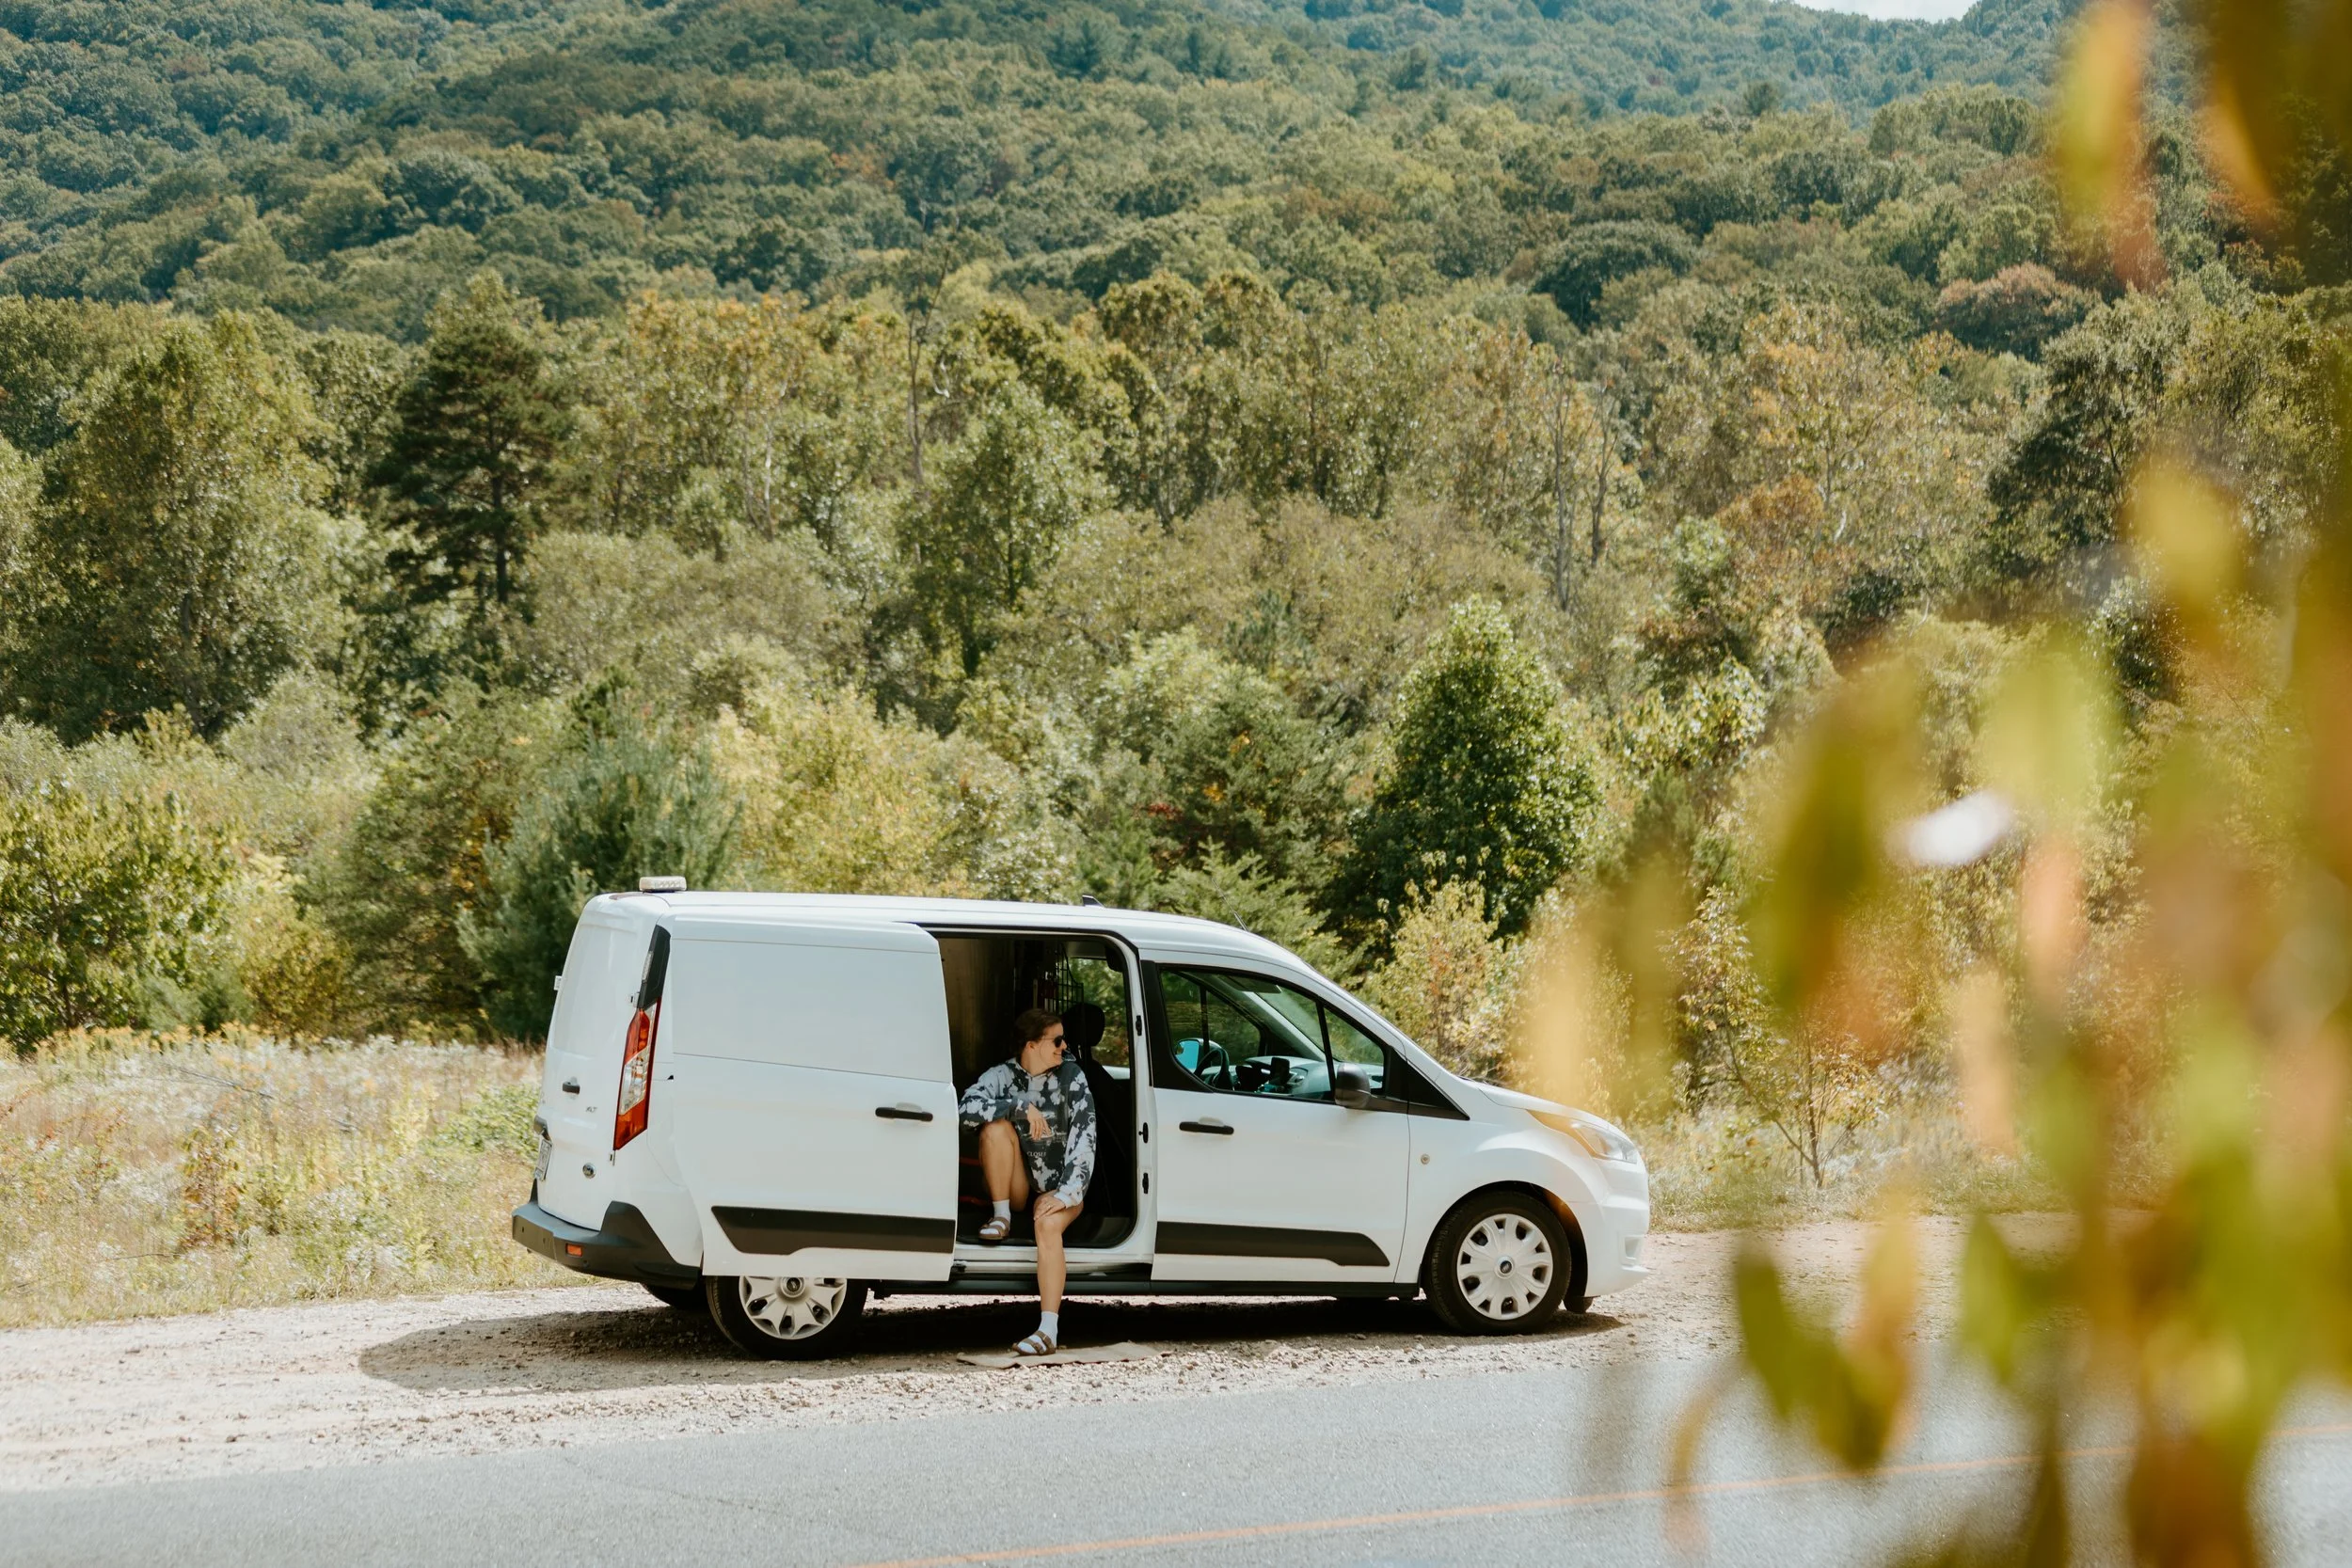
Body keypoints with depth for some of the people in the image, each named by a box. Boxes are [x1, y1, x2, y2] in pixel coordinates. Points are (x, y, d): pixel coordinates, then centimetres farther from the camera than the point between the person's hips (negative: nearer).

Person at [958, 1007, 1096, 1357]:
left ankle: (1049, 1333, -40)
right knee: (997, 1126, -23)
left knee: (1047, 1223, -35)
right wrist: (1022, 1107, -31)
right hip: (1018, 1187, 2)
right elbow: (967, 1107, -23)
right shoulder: (1003, 1075, -5)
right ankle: (1002, 1216, -11)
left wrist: (1067, 1194, -25)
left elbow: (1084, 1139, -15)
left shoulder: (1071, 1077, -6)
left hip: (1059, 1187, -2)